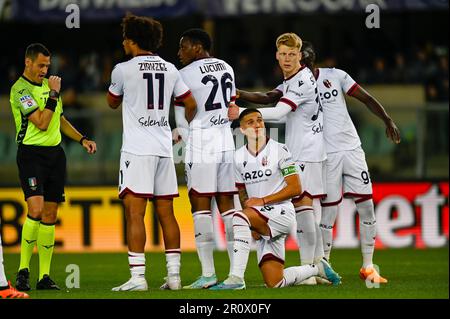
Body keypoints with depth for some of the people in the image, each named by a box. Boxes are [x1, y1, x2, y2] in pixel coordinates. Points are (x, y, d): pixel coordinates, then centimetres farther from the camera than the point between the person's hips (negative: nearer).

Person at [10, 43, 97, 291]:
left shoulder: (48, 84, 16)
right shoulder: (20, 89, -9)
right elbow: (42, 123, -17)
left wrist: (82, 139, 17)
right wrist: (54, 94, -13)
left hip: (55, 153, 7)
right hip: (31, 153, -7)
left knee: (50, 215, 4)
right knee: (36, 208, -21)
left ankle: (44, 276, 6)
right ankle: (23, 270, -12)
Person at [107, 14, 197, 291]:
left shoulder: (124, 70, -4)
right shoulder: (170, 69, 10)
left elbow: (112, 102, 12)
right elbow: (191, 104, 13)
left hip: (137, 149, -5)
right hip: (164, 148, 5)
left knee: (135, 212, -7)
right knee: (166, 213, 10)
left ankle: (138, 276, -14)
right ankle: (174, 275, 8)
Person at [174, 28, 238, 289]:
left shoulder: (186, 75, -8)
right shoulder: (227, 68, 13)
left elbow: (182, 119, -2)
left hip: (201, 142, -6)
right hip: (227, 141, 6)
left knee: (201, 205, -3)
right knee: (227, 203, 8)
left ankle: (208, 273, -7)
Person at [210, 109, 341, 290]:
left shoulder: (279, 150, -5)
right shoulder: (239, 157, 11)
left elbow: (295, 188, -10)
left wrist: (263, 201, -15)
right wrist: (252, 226, 3)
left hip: (281, 212, -6)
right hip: (263, 227, 6)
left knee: (240, 217, -32)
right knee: (275, 283, -1)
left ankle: (236, 278, -34)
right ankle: (317, 269, 27)